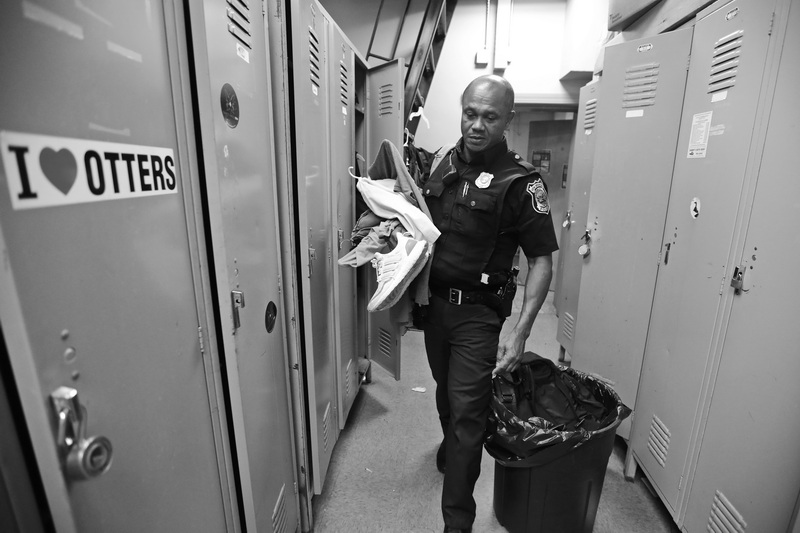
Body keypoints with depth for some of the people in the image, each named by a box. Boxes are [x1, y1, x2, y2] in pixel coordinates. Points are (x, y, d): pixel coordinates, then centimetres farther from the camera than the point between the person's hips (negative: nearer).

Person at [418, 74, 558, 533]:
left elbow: (542, 260, -12)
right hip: (432, 300, 6)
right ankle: (450, 444, 55)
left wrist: (521, 331, -20)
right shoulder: (441, 163, 3)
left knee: (468, 412, 2)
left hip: (478, 311, -5)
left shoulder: (521, 182, -13)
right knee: (444, 390, 25)